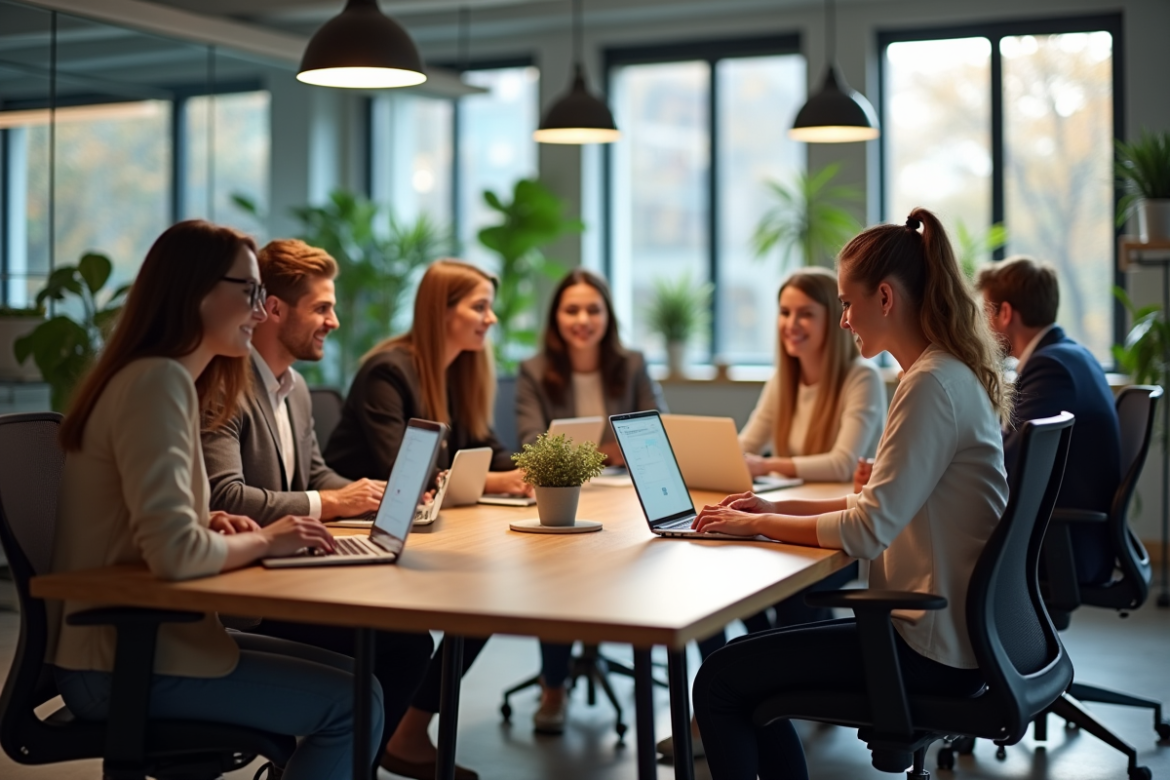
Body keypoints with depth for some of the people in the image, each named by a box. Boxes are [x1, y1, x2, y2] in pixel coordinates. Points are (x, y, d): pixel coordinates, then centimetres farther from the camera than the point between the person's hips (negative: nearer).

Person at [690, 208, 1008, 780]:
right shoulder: (952, 374, 11)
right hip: (945, 630, 10)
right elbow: (889, 504, 17)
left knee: (718, 683, -5)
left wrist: (756, 524, -12)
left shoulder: (931, 385, -20)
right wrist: (779, 508, 8)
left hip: (932, 652, -10)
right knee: (751, 668, 20)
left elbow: (868, 530, -24)